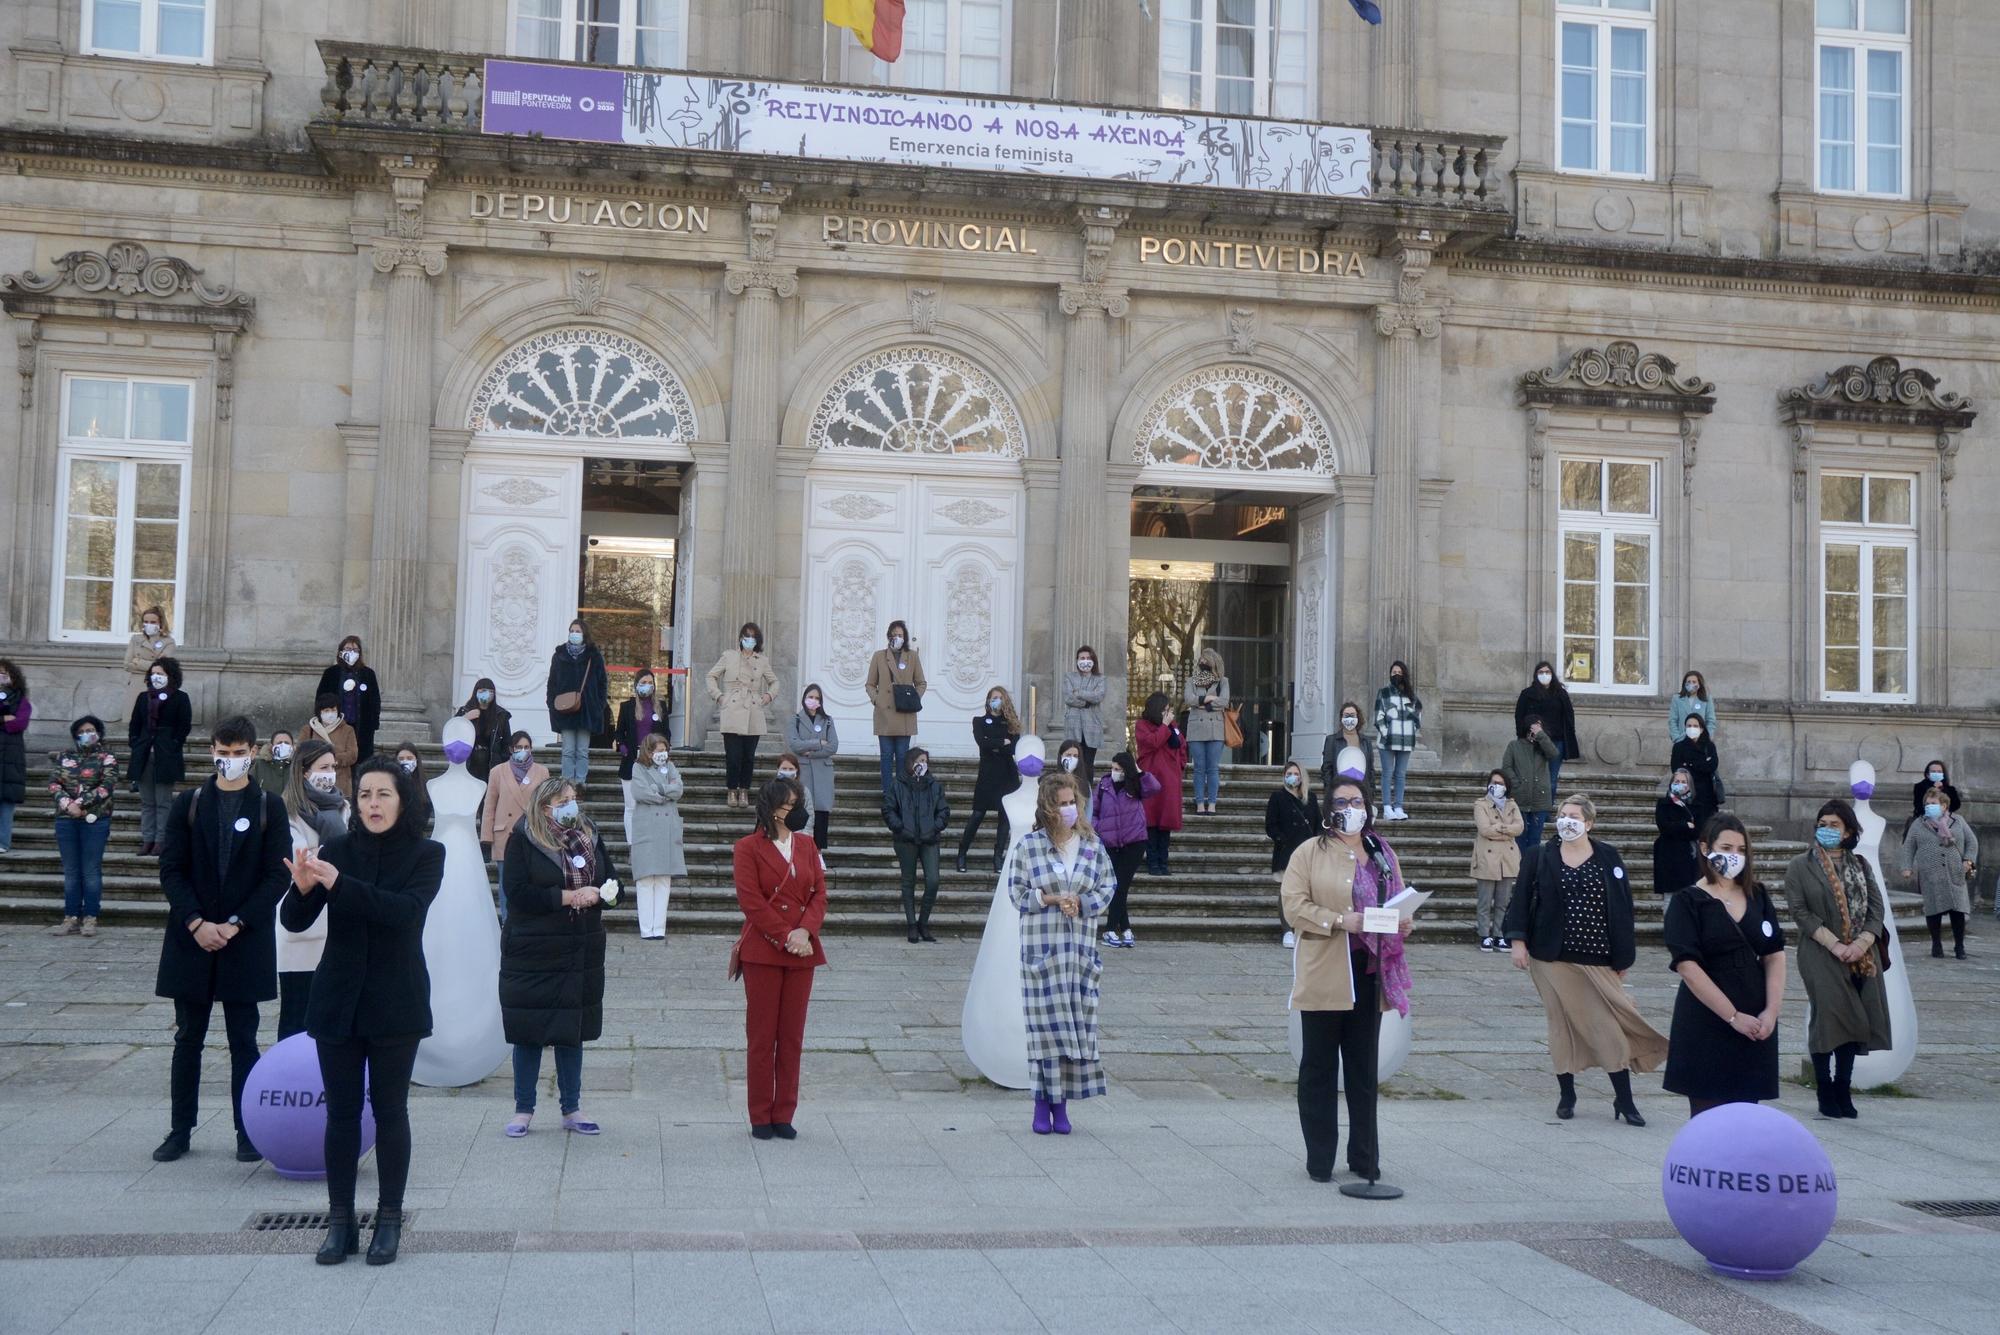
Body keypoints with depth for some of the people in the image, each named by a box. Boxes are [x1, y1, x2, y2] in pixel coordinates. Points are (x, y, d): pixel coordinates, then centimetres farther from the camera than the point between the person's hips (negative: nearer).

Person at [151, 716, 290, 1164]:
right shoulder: (188, 804, 6)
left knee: (243, 1040, 3)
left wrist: (235, 925, -11)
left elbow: (277, 875, -2)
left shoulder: (269, 807, 2)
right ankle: (180, 1129, 15)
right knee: (188, 1038, 7)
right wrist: (196, 923, -11)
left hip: (247, 941, -1)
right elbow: (171, 869, 2)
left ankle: (248, 1131, 10)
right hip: (192, 940, 2)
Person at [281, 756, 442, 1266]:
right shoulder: (335, 850, 1)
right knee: (341, 1112, 5)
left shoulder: (426, 854, -5)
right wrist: (302, 887, -26)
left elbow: (407, 909, -22)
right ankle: (340, 1222, 13)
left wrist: (339, 884, -30)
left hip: (396, 1005, -2)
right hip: (338, 1001, 2)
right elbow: (295, 920, -4)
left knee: (390, 1110, 5)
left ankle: (389, 1220, 14)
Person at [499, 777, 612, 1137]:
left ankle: (572, 1109, 19)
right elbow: (517, 893, -16)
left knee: (573, 1031, 9)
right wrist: (567, 896, -18)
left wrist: (594, 894, -12)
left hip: (581, 952, 4)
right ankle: (523, 1109, 15)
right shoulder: (523, 841, -6)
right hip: (532, 953, -4)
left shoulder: (591, 837, 8)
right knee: (528, 1031, 3)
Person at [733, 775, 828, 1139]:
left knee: (792, 1035, 6)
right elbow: (751, 901, -10)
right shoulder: (748, 847, -2)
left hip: (802, 952, 4)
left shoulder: (806, 845, 11)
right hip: (762, 952, -4)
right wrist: (785, 937, -15)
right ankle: (760, 1117, 10)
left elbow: (819, 893, 6)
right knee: (762, 1036, 2)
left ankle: (784, 1115, 14)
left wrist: (804, 931, -11)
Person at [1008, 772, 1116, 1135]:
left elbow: (1108, 885, 8)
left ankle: (1061, 1104, 11)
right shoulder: (1029, 846, -1)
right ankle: (1042, 1103, 6)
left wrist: (1081, 904, -10)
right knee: (1044, 1022, -2)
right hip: (1040, 945, -2)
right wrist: (1049, 899, -13)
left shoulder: (1092, 845, 5)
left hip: (1080, 945, 2)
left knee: (1077, 1021, 2)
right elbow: (1016, 890, 1)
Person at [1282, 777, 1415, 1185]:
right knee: (1319, 1067, 4)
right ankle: (1319, 1159, 11)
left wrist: (1403, 922, -5)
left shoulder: (1383, 855, 14)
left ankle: (1364, 1158, 18)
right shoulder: (1310, 852, -1)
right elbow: (1294, 904, -9)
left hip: (1369, 973, 4)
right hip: (1324, 975, -4)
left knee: (1365, 1068, 10)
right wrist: (1340, 920, -21)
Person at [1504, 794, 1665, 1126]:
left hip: (1599, 960, 0)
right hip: (1554, 959, 0)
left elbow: (1623, 908, 6)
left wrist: (1623, 958, 4)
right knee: (1564, 1024, 5)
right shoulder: (1539, 858, 4)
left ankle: (1624, 1101, 6)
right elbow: (1520, 899, 4)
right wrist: (1518, 941, -7)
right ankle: (1567, 1095, 17)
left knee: (1611, 1027, -2)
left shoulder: (1608, 858, 4)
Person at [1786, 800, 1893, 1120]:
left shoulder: (1860, 865, 13)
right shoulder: (1800, 866, 2)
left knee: (1854, 1021, 3)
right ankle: (1826, 1092, 4)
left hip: (1861, 958, 4)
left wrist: (1862, 942, -10)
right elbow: (1800, 913, -6)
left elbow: (1877, 908, 7)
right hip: (1822, 958, -3)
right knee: (1829, 1019, -7)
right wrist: (1835, 944, -15)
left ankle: (1843, 1090, 12)